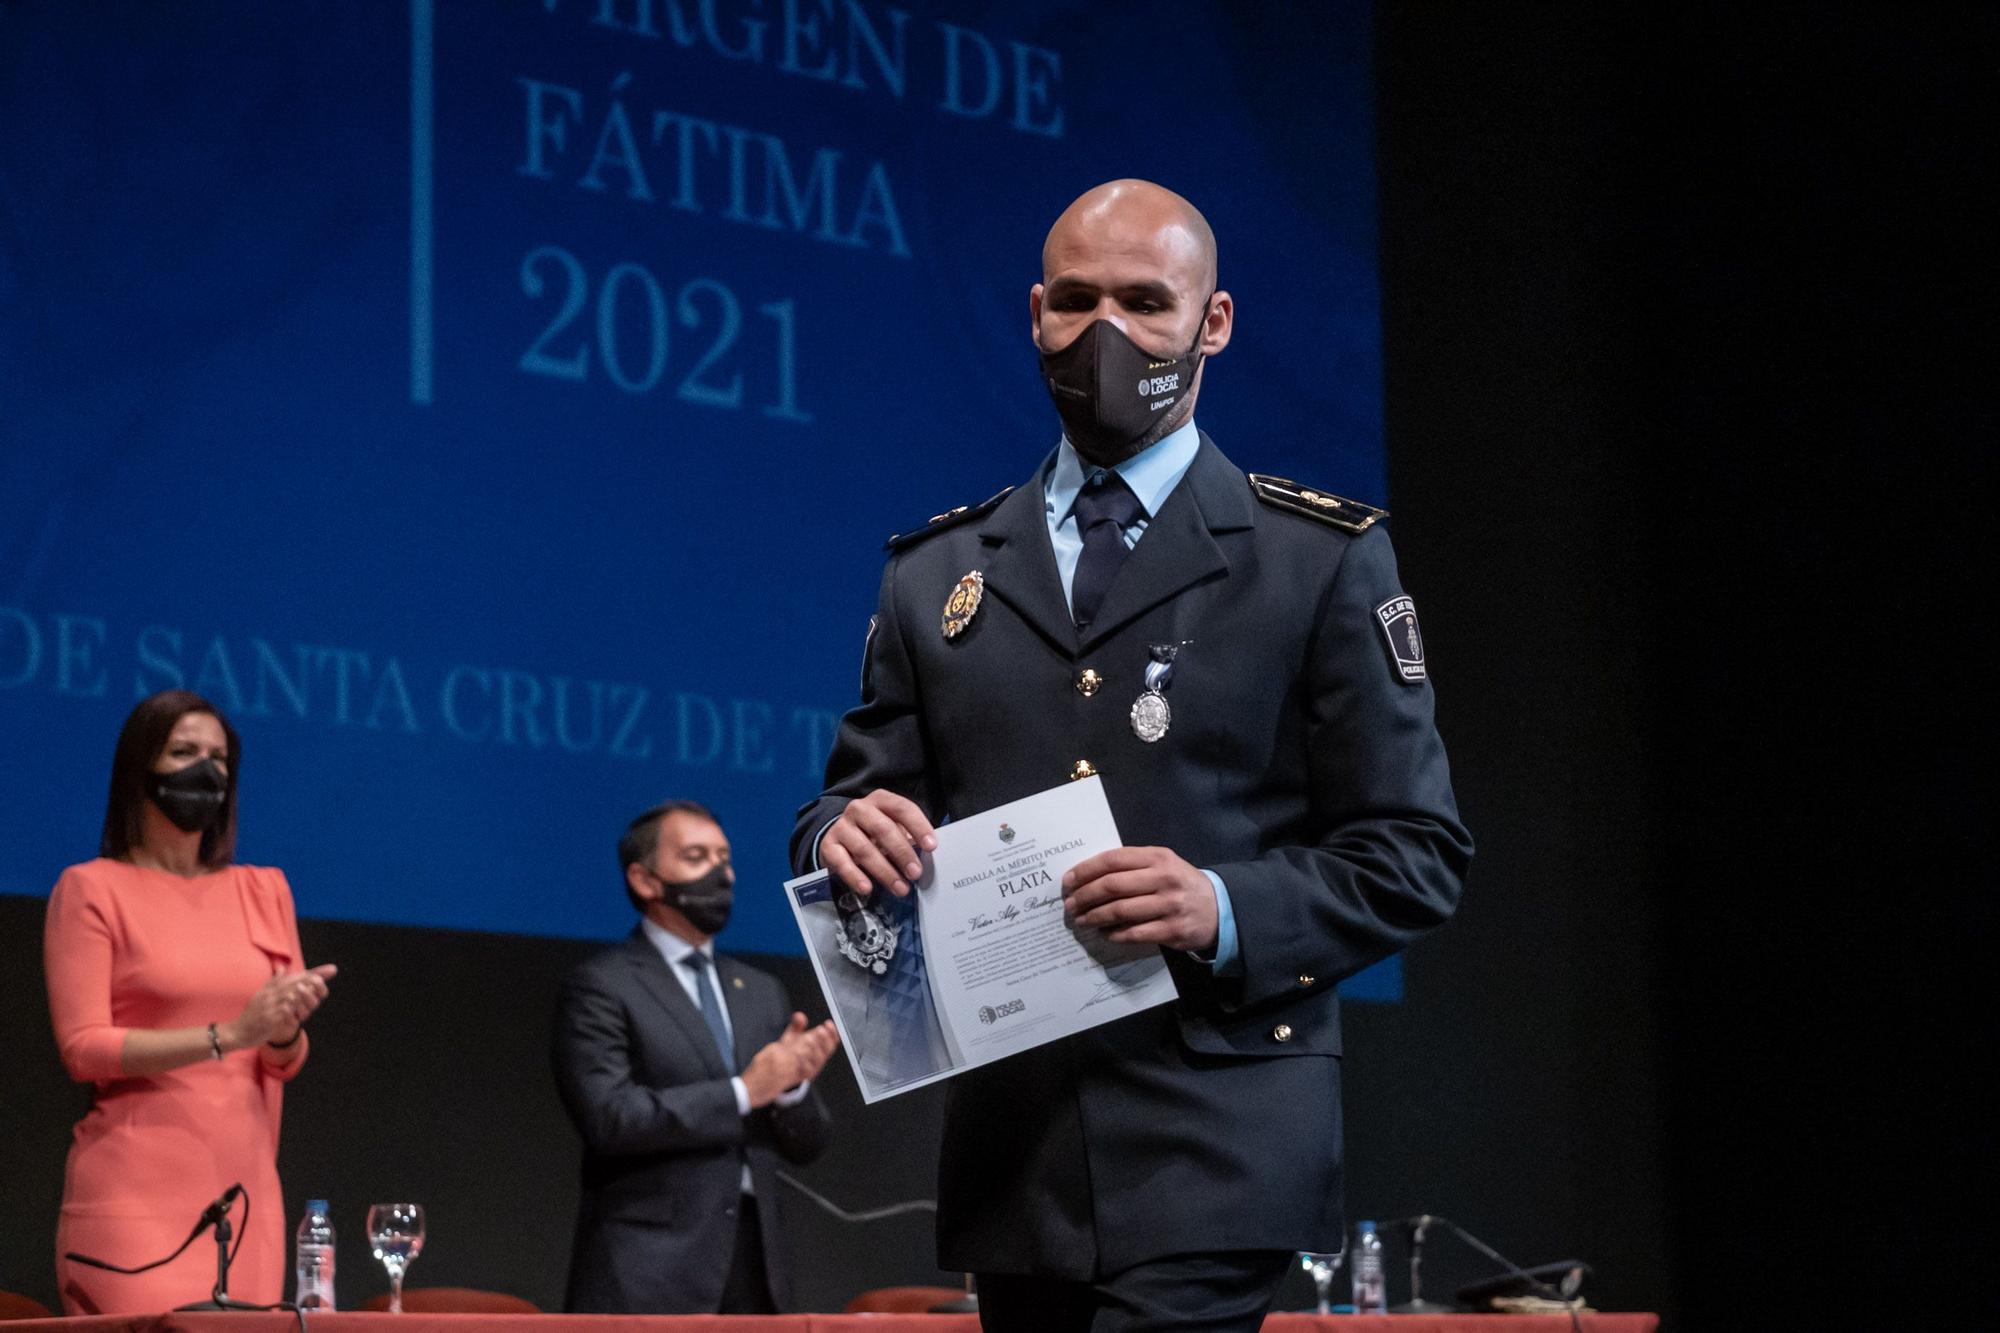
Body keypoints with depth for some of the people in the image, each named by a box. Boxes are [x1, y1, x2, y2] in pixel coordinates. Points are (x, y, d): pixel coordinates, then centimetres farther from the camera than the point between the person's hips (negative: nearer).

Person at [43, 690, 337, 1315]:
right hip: (135, 1187, -5)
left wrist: (284, 1033, -11)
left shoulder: (263, 891, 16)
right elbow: (82, 1047, -9)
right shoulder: (92, 889, 1)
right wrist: (227, 1035, -18)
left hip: (242, 1187, 5)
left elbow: (287, 1062, 14)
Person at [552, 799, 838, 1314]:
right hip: (646, 1271, -6)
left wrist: (793, 1086, -5)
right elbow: (608, 1116, -14)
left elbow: (805, 1144, 18)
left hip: (754, 1268, 6)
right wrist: (741, 1092, -13)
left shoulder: (761, 992, 19)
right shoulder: (600, 988, -1)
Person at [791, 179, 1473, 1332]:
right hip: (1010, 1145, 5)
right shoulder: (936, 576, 16)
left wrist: (1227, 911, -16)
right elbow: (861, 795, 16)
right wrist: (849, 832, -9)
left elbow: (1417, 854, 1)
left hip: (1213, 1148, -4)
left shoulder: (1324, 559, 4)